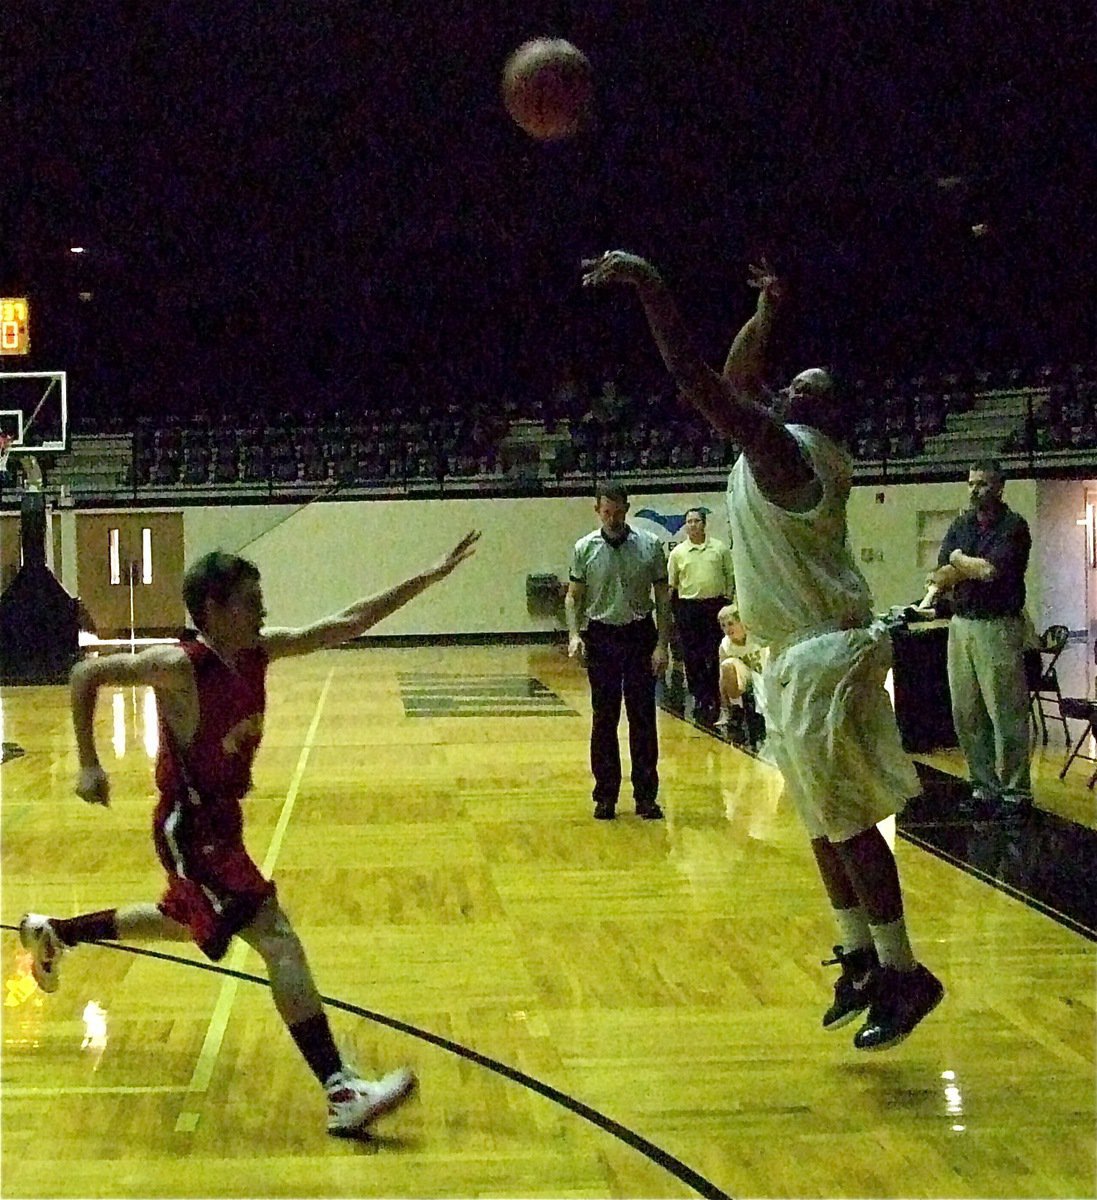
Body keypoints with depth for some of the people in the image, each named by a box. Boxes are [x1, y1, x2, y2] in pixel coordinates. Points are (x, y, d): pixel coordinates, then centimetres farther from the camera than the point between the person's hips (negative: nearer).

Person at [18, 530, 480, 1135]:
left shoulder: (260, 651, -3)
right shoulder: (180, 666, -23)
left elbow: (346, 623, -1)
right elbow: (86, 674, -16)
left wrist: (430, 576, -4)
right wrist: (89, 765, -18)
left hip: (222, 818, 9)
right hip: (189, 829, -9)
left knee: (183, 922, 32)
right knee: (277, 938, -19)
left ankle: (52, 932, 54)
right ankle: (341, 1093, -23)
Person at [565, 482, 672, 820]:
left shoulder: (650, 545, -2)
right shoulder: (585, 548, 0)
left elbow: (662, 597, 2)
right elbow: (574, 596, 7)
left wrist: (662, 644, -4)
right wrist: (574, 633, -9)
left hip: (640, 635, 0)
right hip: (601, 637, 0)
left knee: (643, 718, 1)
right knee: (604, 720, 5)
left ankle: (646, 796, 9)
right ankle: (606, 795, 13)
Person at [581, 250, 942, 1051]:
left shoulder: (785, 445, -15)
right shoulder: (778, 444, 12)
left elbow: (699, 383, -25)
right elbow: (734, 381, 27)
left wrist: (651, 286, -23)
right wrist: (767, 313, 15)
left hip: (823, 656, -10)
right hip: (797, 657, 10)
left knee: (847, 822, -5)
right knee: (824, 822, 15)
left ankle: (903, 974, 3)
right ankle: (862, 956, 23)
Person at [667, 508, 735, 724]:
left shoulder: (720, 548, 5)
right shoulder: (678, 552, 4)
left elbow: (730, 575, 10)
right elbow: (671, 585, 7)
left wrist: (728, 599, 1)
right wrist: (673, 610, 0)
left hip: (715, 604, 0)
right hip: (688, 607, 0)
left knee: (716, 655, 0)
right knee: (692, 657, 2)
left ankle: (714, 697, 8)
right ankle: (700, 697, 9)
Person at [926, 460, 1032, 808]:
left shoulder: (1013, 526, -5)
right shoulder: (960, 526, 12)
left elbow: (992, 570, -17)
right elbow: (941, 577, 3)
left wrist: (960, 562, -1)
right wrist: (977, 568, -11)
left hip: (999, 626, -6)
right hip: (961, 623, 6)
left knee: (1007, 713, -5)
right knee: (966, 714, 8)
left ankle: (1016, 788, 2)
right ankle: (985, 784, 17)